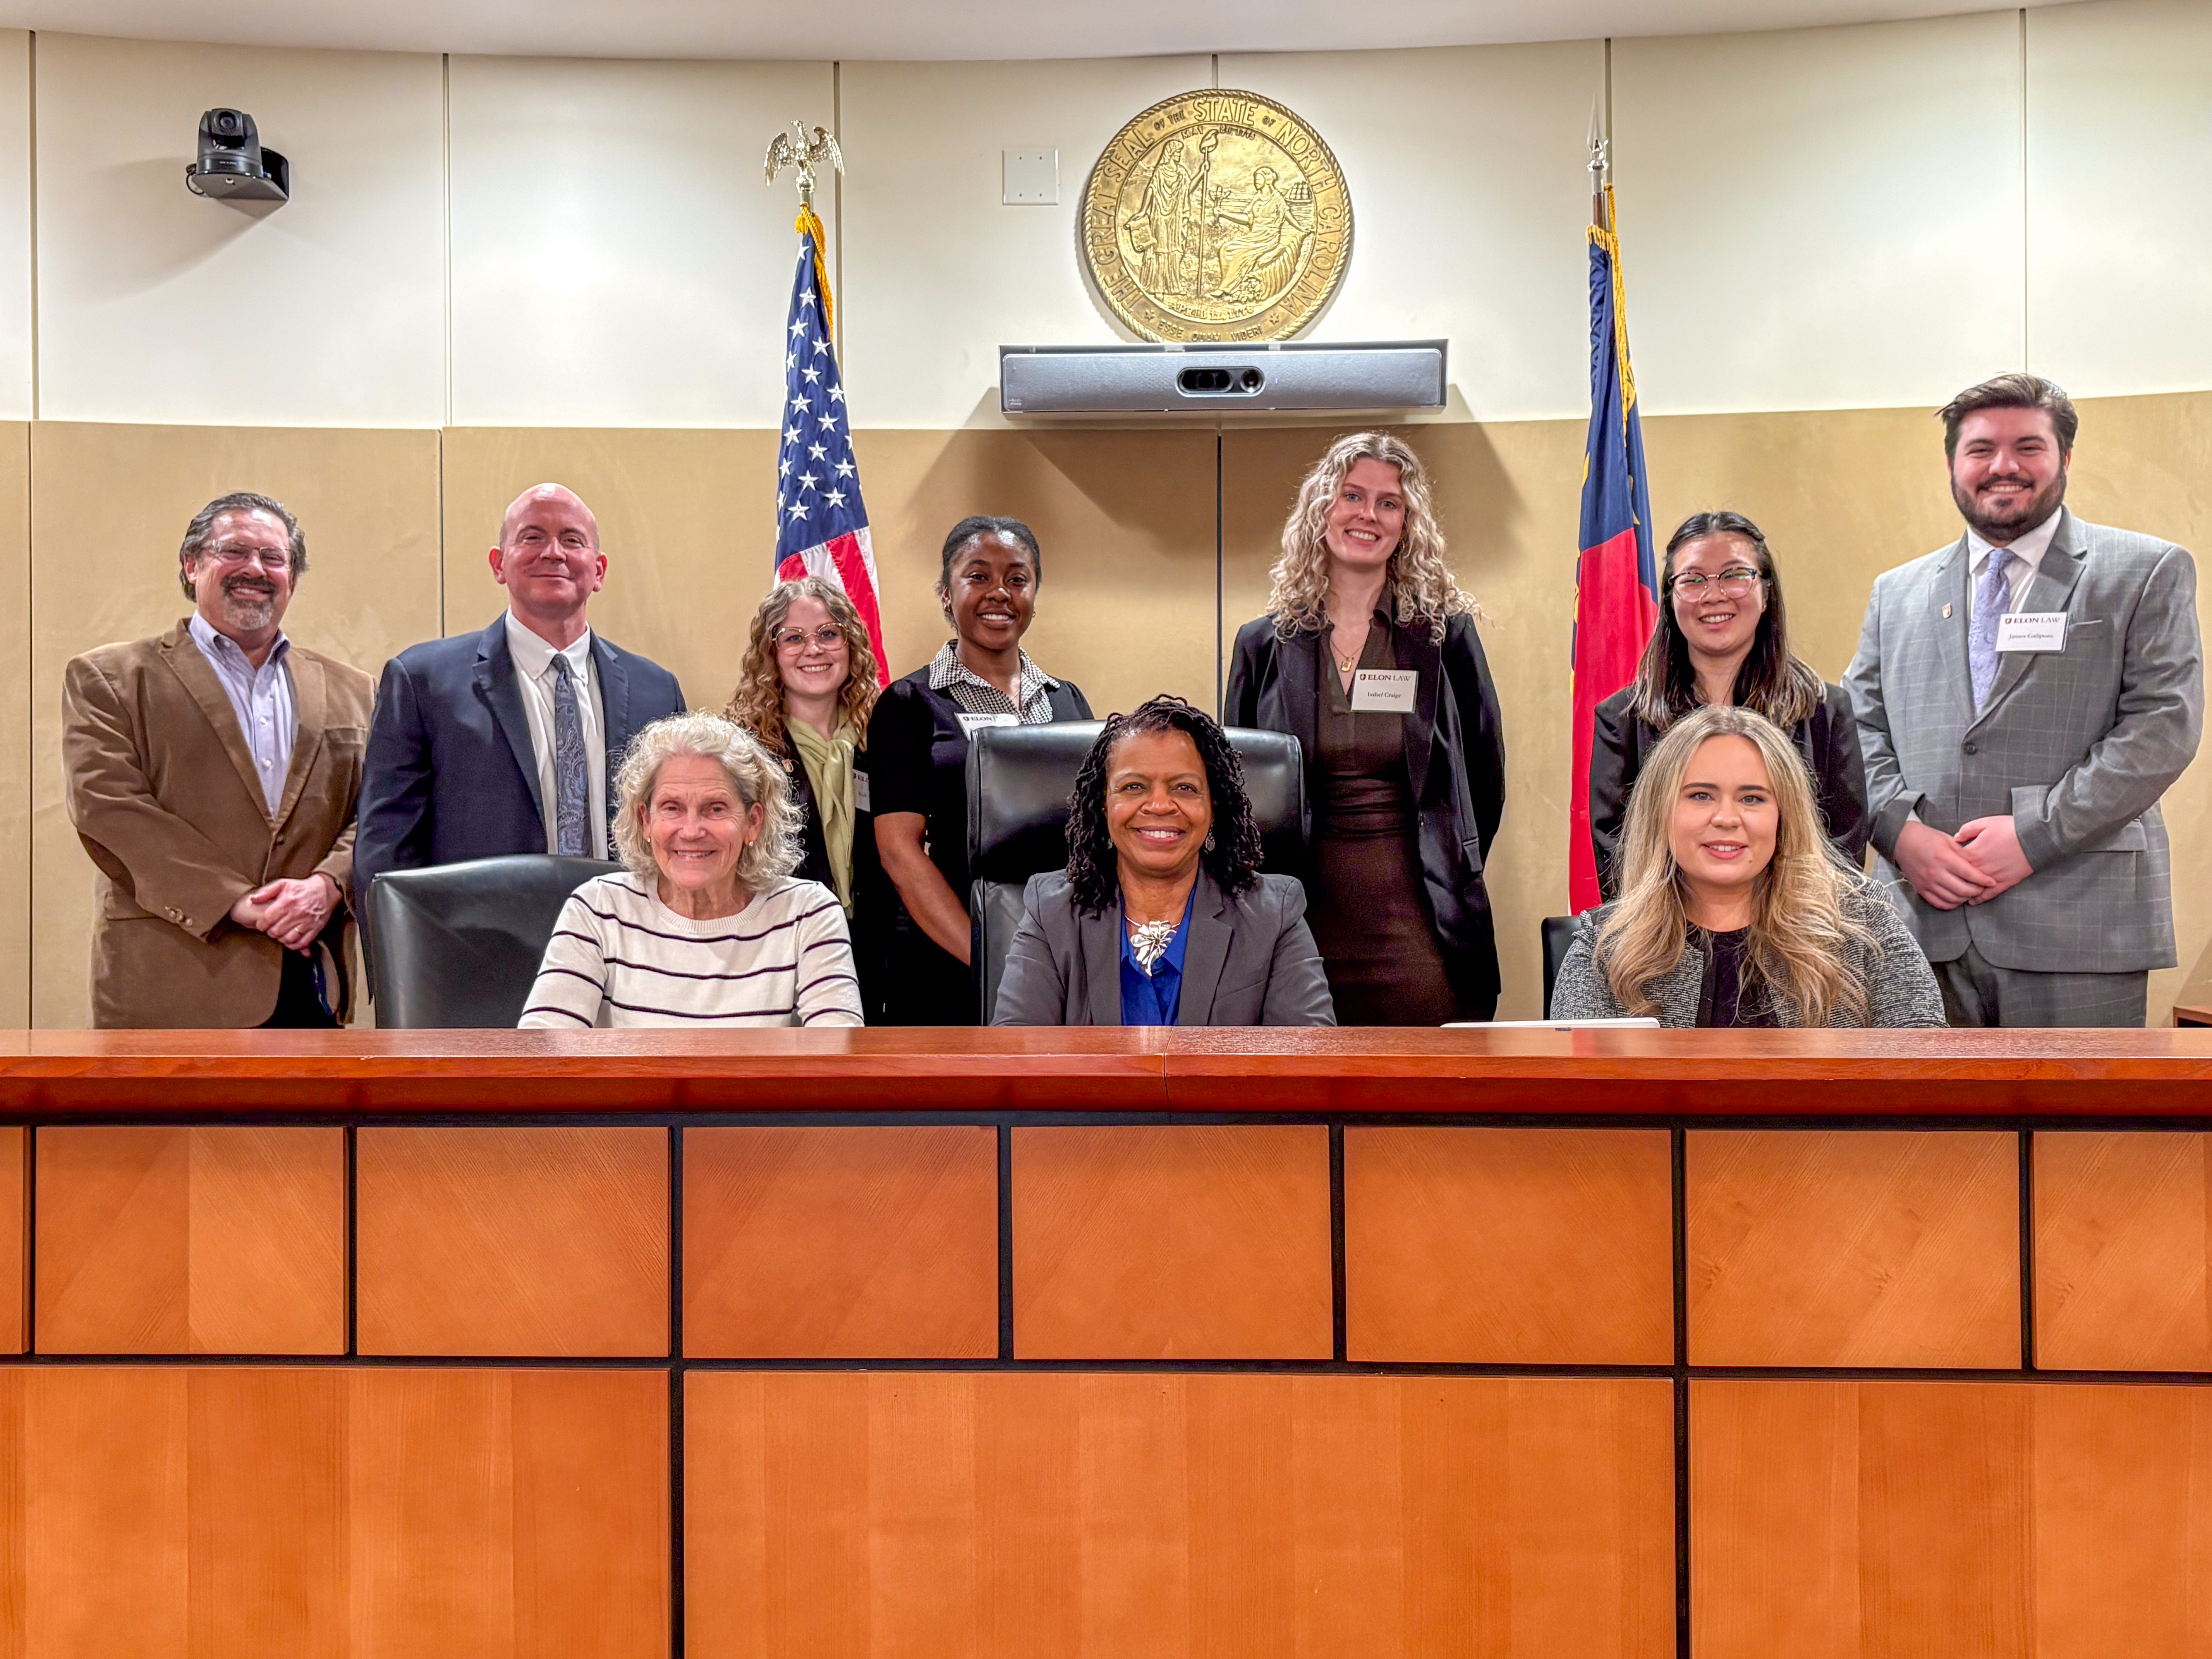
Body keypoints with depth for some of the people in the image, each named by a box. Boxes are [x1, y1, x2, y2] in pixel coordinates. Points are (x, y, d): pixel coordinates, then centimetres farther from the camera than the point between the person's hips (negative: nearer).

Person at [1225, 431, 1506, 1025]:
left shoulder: (1447, 632, 3)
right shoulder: (1263, 643, 6)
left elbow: (1485, 774, 9)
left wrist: (1450, 877, 7)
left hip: (1420, 926, -1)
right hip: (1306, 925, 1)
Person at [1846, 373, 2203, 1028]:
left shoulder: (2147, 573, 6)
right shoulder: (1897, 593, 17)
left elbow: (2163, 724, -4)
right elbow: (1860, 727, 12)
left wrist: (2033, 834, -13)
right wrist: (1900, 830, -7)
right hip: (1926, 923, 3)